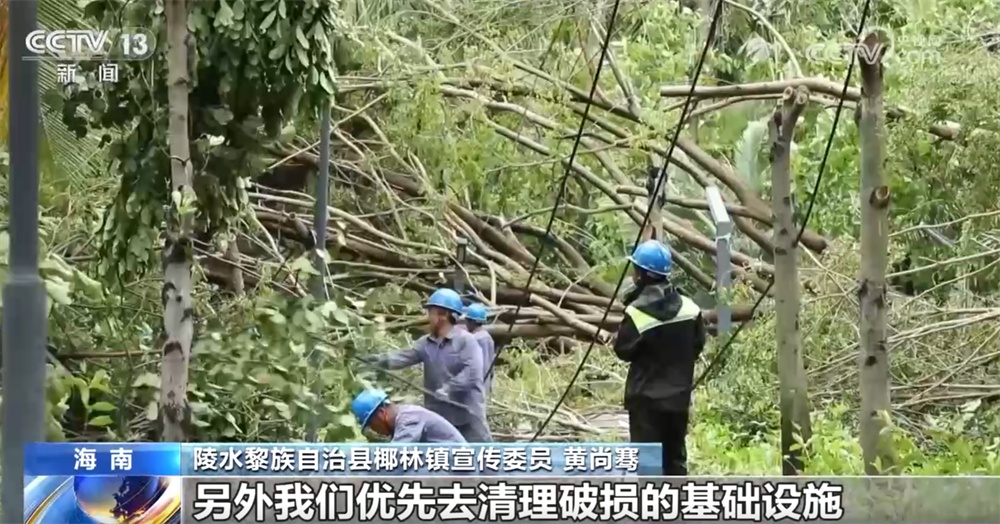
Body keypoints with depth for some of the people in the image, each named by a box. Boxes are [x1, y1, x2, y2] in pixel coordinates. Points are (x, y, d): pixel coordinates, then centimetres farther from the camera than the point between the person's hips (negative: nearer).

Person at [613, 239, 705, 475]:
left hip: (646, 396, -5)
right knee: (675, 456, 14)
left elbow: (623, 350, -8)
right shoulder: (689, 308, -3)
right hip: (679, 395, 5)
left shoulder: (636, 312, -18)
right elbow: (697, 346, 7)